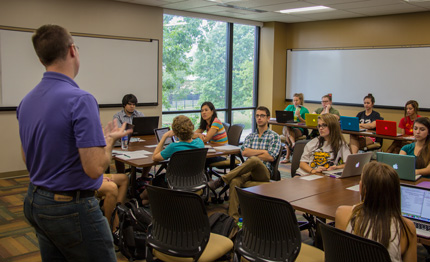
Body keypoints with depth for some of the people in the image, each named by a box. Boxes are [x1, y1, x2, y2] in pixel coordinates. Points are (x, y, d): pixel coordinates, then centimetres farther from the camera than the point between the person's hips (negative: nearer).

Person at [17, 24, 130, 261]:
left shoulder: (27, 101, 4)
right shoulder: (80, 100, -23)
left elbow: (27, 159, 14)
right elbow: (94, 168, -26)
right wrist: (110, 139, -6)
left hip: (35, 203, 9)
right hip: (72, 209, -8)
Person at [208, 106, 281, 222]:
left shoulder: (274, 137, 10)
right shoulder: (250, 136, 24)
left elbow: (270, 157, -4)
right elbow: (244, 152, 4)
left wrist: (252, 154, 2)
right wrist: (262, 151, -4)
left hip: (264, 172, -3)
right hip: (249, 170, 3)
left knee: (253, 160, -39)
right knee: (234, 181, -33)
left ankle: (221, 180, -32)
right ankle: (233, 218, -35)